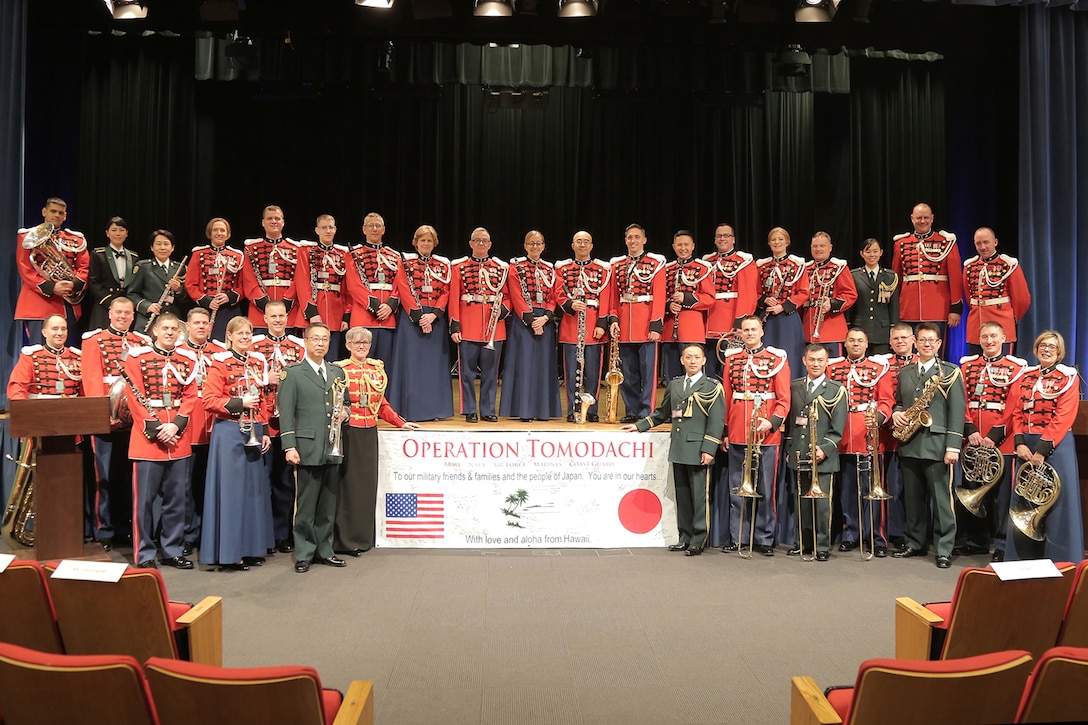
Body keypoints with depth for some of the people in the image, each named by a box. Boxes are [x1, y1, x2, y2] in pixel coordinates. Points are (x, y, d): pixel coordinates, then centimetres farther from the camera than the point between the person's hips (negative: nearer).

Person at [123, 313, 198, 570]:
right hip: (147, 436, -3)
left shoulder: (187, 359, 10)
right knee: (145, 498, 0)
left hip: (178, 438, 3)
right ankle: (144, 554, 10)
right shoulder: (137, 356, 1)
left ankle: (173, 550, 18)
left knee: (176, 497, 8)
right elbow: (134, 397, -5)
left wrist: (176, 425, -10)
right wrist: (154, 428, -12)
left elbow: (191, 396, 4)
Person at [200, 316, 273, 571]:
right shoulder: (221, 363, -5)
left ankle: (251, 548, 19)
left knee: (254, 489, 9)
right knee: (230, 490, -2)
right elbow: (209, 401, -10)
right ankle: (228, 553, 6)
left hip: (254, 433, 6)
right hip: (229, 433, -6)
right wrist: (239, 403, -20)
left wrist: (265, 432, 9)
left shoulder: (258, 362, 12)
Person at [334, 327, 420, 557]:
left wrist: (401, 423, 11)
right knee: (347, 483, -1)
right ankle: (344, 539, 9)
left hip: (369, 433, 5)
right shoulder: (339, 369, -3)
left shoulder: (377, 368, 12)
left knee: (367, 483, 6)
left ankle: (362, 537, 15)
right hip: (347, 432, -5)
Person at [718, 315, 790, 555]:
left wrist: (773, 422, -17)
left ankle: (764, 539, 12)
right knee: (737, 488, 8)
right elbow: (726, 397, 11)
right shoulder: (731, 358, 10)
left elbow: (784, 399, -2)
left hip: (766, 435, -2)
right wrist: (724, 431, 7)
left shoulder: (777, 358, 2)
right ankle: (737, 537, 17)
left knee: (765, 489, 3)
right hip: (736, 435, 3)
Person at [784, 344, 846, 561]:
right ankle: (804, 542, 22)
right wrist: (789, 449, 10)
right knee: (801, 501, 11)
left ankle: (822, 546, 8)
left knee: (822, 502, -2)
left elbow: (837, 429, -4)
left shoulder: (837, 390, 1)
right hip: (797, 456, 4)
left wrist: (824, 449, -16)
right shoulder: (794, 387, 12)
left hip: (823, 457, -4)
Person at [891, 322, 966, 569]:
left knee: (941, 499, -2)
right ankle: (915, 544, 21)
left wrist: (953, 446, -13)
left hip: (937, 444, -5)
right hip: (909, 444, 5)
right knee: (913, 498, 11)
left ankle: (944, 549, 5)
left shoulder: (950, 372, 1)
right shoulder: (904, 373, 15)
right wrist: (896, 414, -2)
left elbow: (958, 411, -5)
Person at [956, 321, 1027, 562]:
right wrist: (970, 430, -8)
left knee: (1001, 494, 0)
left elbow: (1014, 406, -7)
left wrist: (995, 435, -14)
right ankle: (976, 541, 22)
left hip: (1001, 441, -4)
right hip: (972, 441, 4)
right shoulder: (967, 365, 11)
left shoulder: (1016, 367, 1)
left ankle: (1002, 545, 10)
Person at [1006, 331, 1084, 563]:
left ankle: (1061, 562, 6)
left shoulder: (1068, 377, -4)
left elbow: (1063, 418, -12)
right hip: (1027, 446, 5)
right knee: (1024, 505, 9)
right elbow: (1017, 413, 8)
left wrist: (1042, 450, -17)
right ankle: (1024, 558, 19)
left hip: (1056, 446, -5)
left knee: (1057, 506, -3)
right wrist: (1020, 443, -6)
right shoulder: (1026, 376, 12)